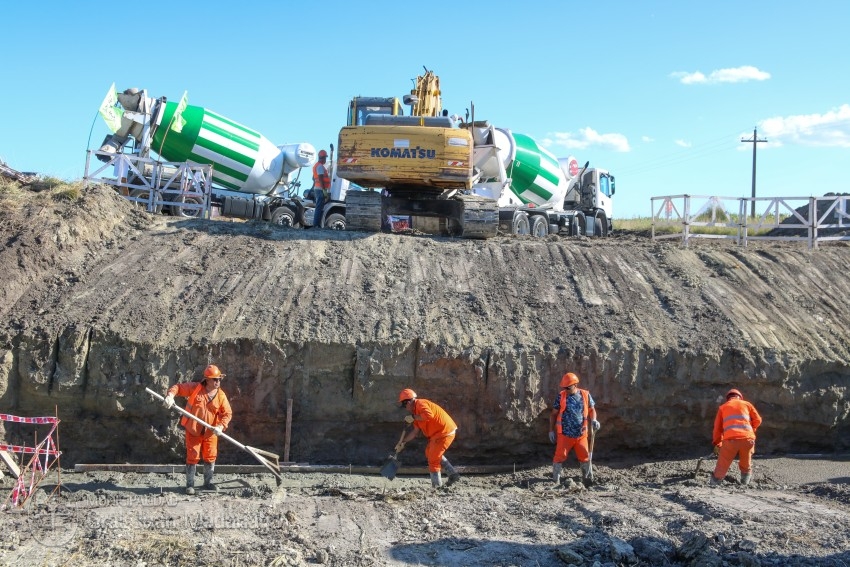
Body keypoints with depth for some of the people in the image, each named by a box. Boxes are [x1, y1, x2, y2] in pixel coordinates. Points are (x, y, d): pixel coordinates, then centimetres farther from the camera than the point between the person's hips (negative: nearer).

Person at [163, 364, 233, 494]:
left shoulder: (221, 395, -5)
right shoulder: (195, 388, -10)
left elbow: (227, 413, -7)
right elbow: (178, 387, -6)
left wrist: (221, 426, -22)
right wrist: (170, 395, -27)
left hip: (210, 432, 3)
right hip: (193, 430, -2)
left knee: (210, 457, 9)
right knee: (193, 457, 2)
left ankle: (208, 482, 25)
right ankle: (190, 484, 13)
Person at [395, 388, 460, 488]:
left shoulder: (420, 403, -14)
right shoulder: (416, 409, 16)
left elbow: (429, 415, -35)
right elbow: (415, 431, 18)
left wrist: (413, 417, -23)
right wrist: (402, 442, 14)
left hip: (445, 432, -11)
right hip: (438, 434, 11)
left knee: (433, 459, -5)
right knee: (429, 453, 23)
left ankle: (437, 486, 3)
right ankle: (453, 474, 23)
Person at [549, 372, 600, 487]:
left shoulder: (585, 395, -2)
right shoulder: (561, 396, -5)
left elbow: (591, 409, 12)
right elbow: (554, 414, 2)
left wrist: (593, 420, -8)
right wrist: (551, 430, 0)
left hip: (581, 434, 2)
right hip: (564, 434, -2)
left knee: (585, 457, 11)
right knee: (560, 456, -3)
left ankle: (588, 479, 27)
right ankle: (556, 481, 6)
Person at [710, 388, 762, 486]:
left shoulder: (722, 407, 22)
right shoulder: (746, 404, 23)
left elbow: (717, 427, 18)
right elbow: (757, 420, 17)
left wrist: (717, 444, 23)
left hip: (730, 439, 0)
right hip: (747, 438, 1)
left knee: (722, 466, 8)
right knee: (746, 466, 19)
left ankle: (713, 485, 6)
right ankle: (745, 485, 19)